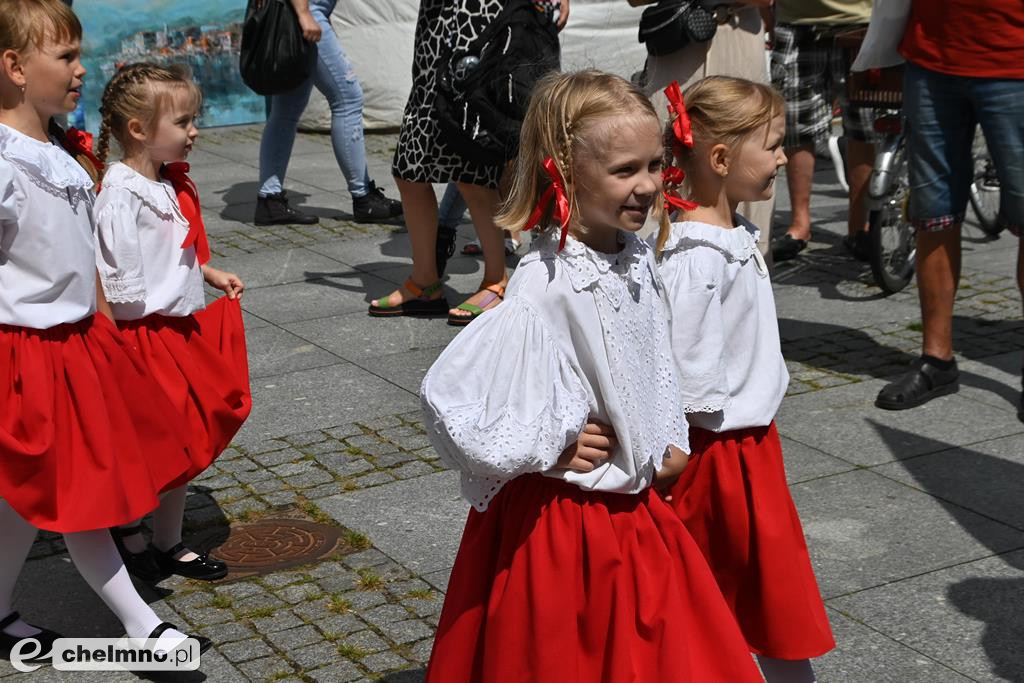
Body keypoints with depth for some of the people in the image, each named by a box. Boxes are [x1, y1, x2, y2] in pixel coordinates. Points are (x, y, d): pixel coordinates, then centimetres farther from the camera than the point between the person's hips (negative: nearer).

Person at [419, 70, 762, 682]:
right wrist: (550, 450, -20)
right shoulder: (547, 288, -26)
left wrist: (670, 445, 6)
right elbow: (447, 395, -32)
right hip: (559, 521, -7)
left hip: (639, 510, 7)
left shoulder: (639, 258, -1)